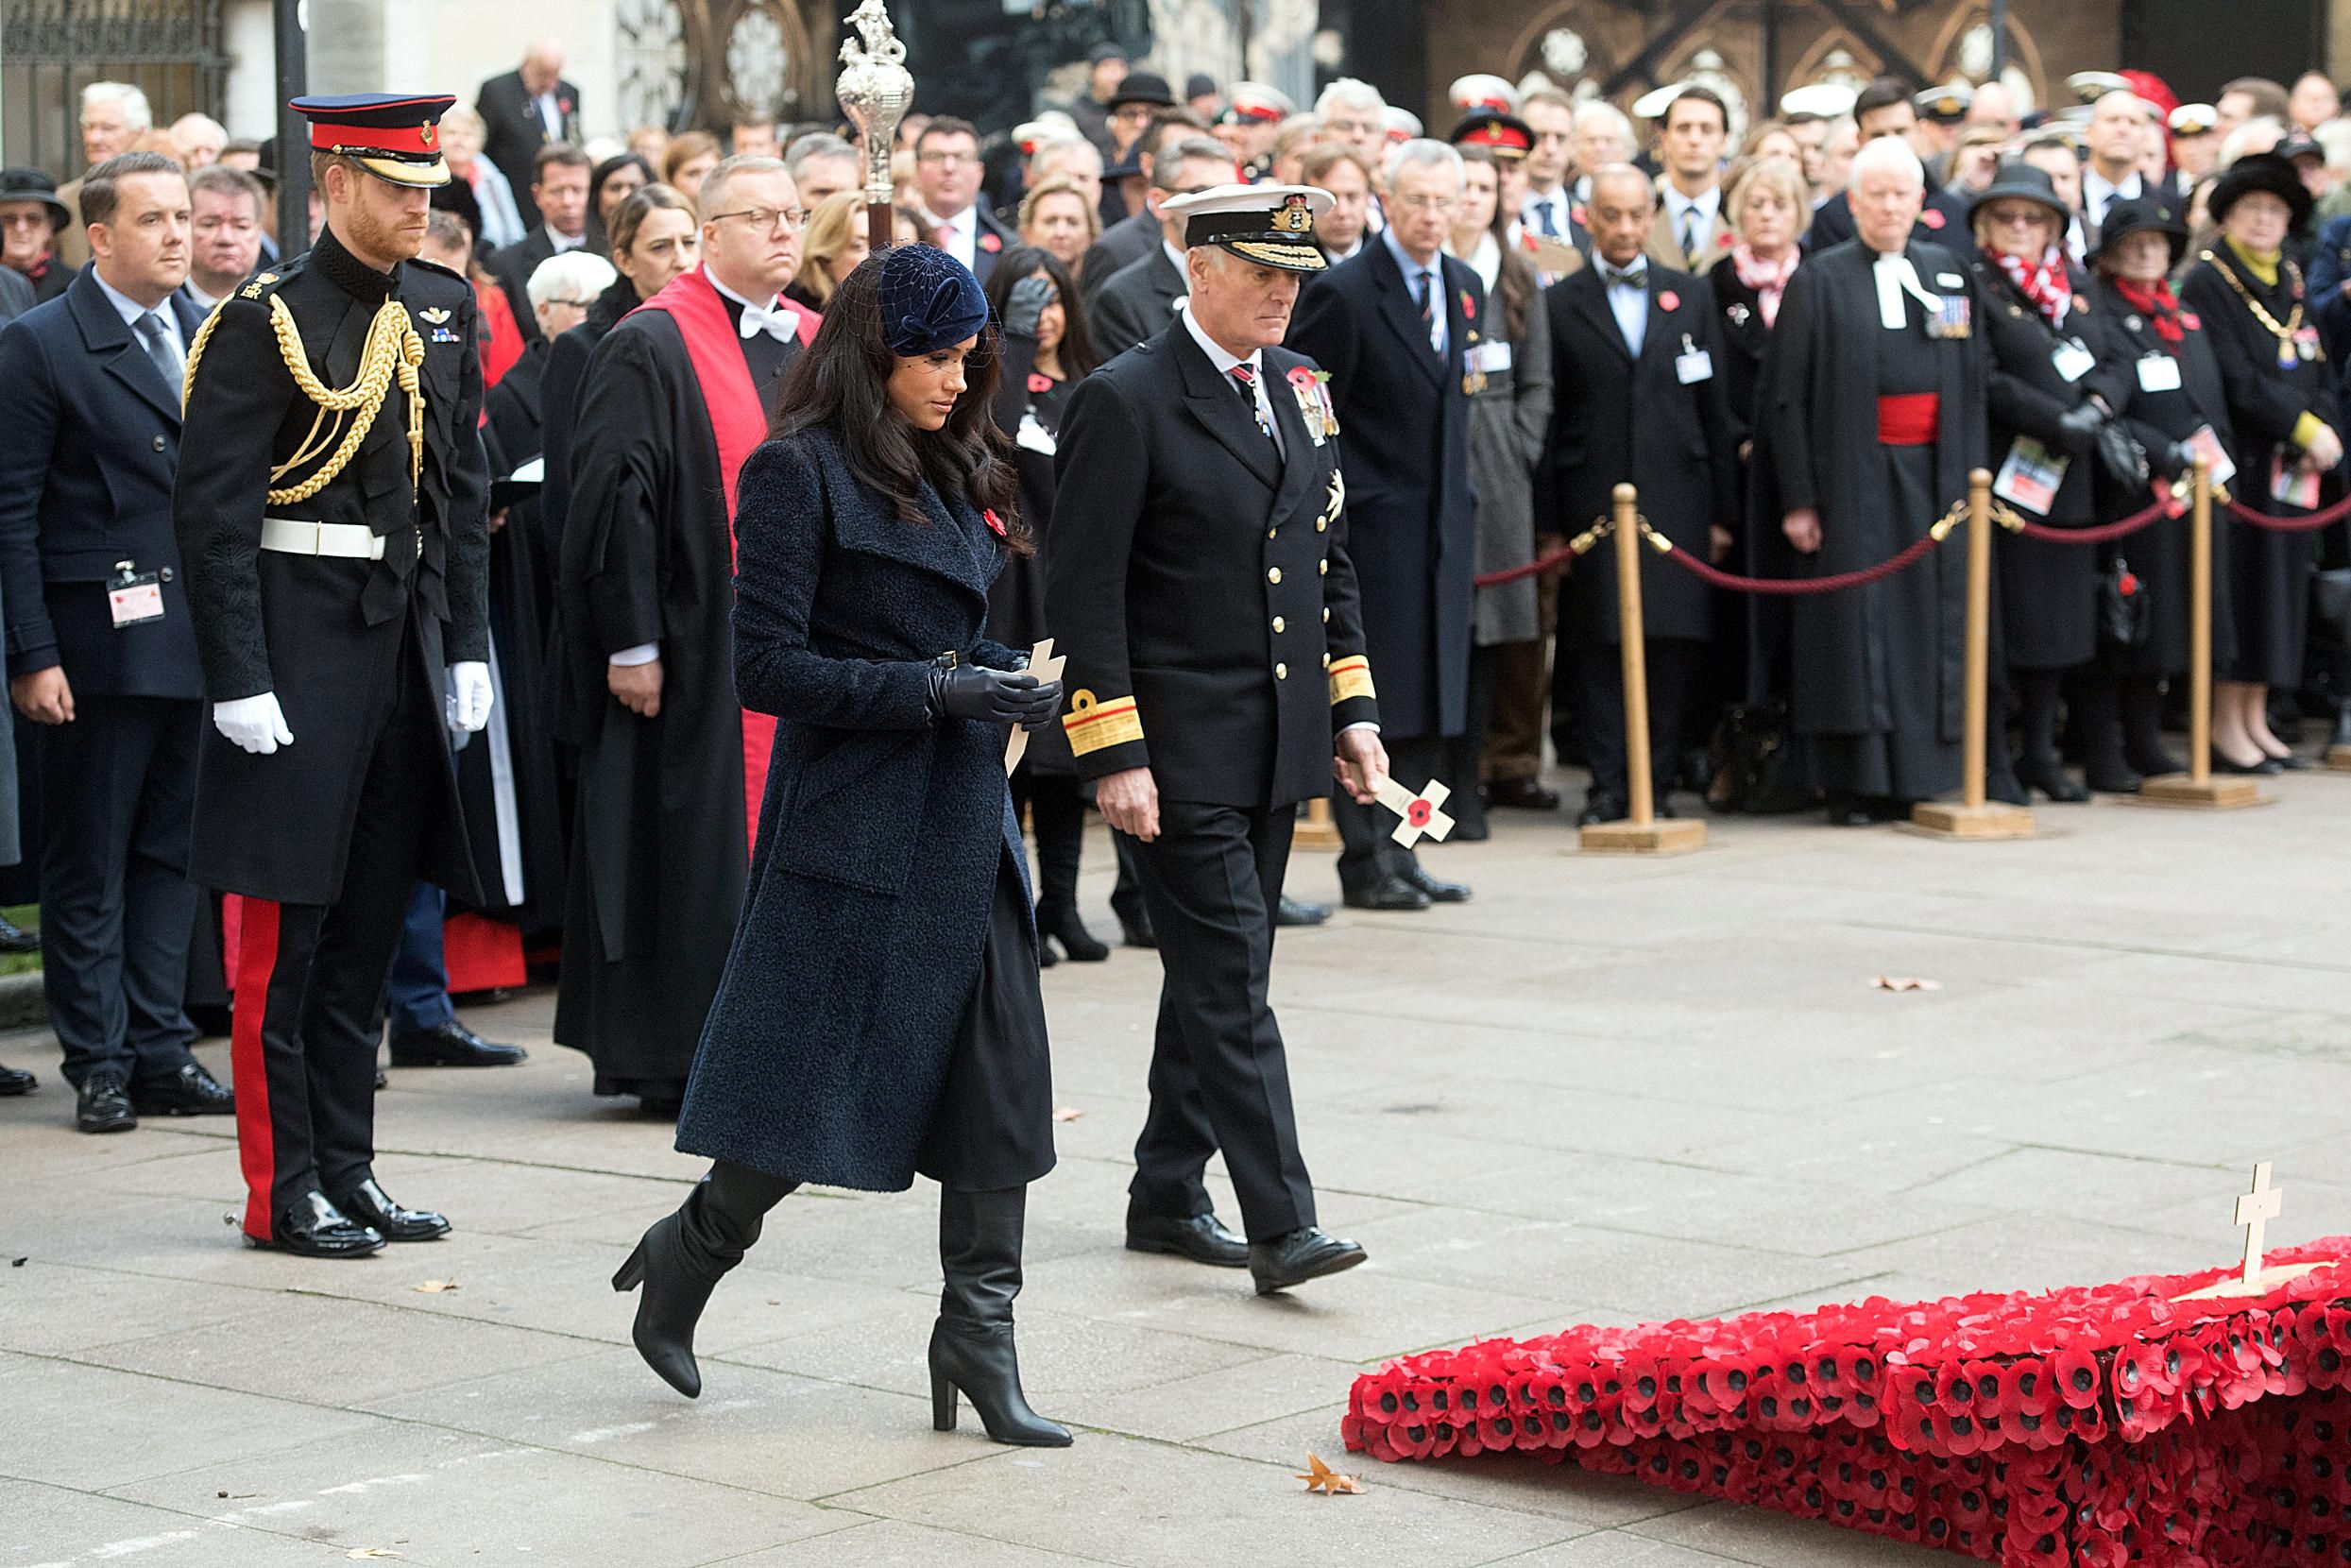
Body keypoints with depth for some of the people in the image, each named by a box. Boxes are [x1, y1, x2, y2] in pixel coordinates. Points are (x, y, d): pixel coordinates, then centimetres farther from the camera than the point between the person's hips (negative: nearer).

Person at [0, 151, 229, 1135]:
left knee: (172, 853, 10)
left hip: (200, 640, 5)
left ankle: (160, 1054, 17)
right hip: (97, 640, -5)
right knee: (88, 863, 2)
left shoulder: (213, 338, 11)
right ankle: (99, 1064, 9)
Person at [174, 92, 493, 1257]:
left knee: (371, 924, 12)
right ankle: (285, 1189, 7)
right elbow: (210, 510, -13)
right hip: (304, 651, -7)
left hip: (408, 642, 7)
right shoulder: (266, 322, -11)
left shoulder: (445, 311, 9)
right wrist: (238, 681, -17)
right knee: (287, 928, 0)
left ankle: (348, 1171, 21)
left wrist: (465, 646, 10)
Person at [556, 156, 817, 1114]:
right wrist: (630, 641, -18)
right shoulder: (651, 348, -8)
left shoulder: (816, 346, 13)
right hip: (698, 647, -7)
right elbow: (614, 495, -13)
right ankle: (671, 1058, 4)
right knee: (691, 840, -3)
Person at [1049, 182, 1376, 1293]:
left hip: (1280, 742, 7)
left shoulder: (1299, 385, 12)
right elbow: (1085, 591, -13)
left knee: (1217, 973, 14)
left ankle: (1167, 1196, 25)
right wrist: (1113, 753, -17)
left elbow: (1331, 560, 18)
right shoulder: (1125, 401, -11)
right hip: (1182, 746, -7)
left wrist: (1353, 709, 12)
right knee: (1230, 979, -8)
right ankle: (1280, 1223, -8)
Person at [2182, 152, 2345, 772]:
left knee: (2282, 586, 8)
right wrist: (2303, 426, -17)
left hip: (2295, 466, 7)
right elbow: (2233, 379, -15)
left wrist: (2325, 430, -5)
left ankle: (2255, 721, 15)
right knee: (2240, 585, -6)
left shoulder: (2291, 284, 16)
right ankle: (2225, 728, 0)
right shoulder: (2207, 283, -7)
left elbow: (2317, 370, 14)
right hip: (2241, 460, -7)